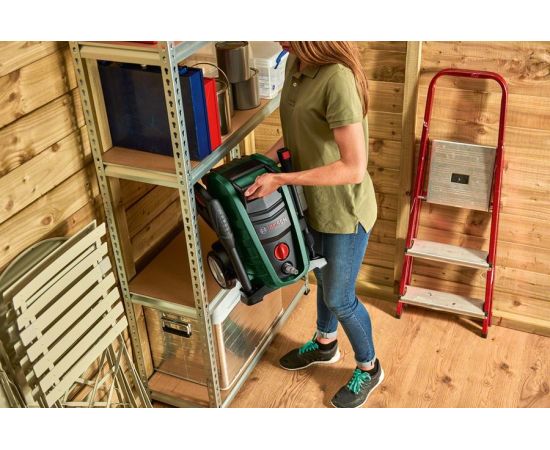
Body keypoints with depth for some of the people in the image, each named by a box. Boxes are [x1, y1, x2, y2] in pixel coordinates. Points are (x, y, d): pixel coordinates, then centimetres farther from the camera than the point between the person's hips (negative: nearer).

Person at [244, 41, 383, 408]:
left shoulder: (338, 78, -32)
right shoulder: (296, 64, -4)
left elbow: (354, 168, -31)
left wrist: (281, 179, -28)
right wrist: (268, 157, -2)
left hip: (345, 211, -8)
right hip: (314, 202, 8)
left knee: (340, 298, 10)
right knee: (323, 279, 27)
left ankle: (369, 368, 37)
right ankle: (325, 344, 53)